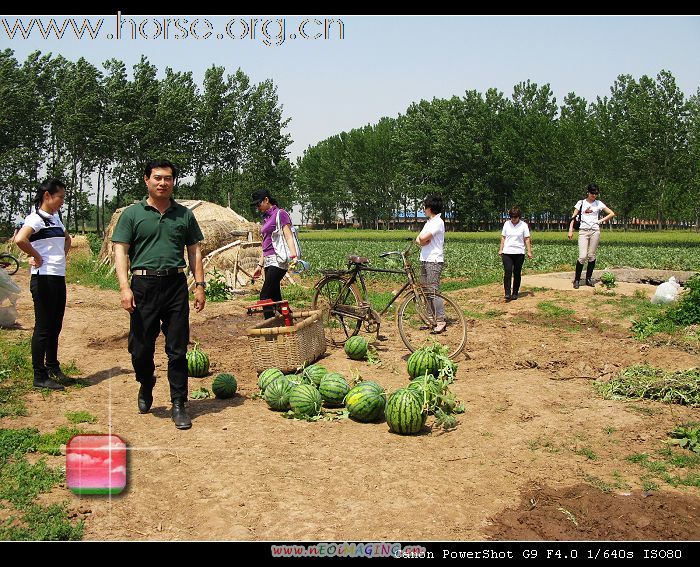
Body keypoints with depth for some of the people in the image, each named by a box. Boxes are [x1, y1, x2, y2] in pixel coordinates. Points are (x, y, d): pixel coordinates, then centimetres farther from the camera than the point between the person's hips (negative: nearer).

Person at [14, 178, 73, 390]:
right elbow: (20, 239, -30)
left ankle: (53, 369, 26)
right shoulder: (36, 218, -12)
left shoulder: (55, 218, 14)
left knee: (55, 326, 15)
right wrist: (36, 257, -17)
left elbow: (67, 238, 33)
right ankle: (40, 376, 5)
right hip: (44, 279, -8)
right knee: (43, 327, -3)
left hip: (59, 278, 8)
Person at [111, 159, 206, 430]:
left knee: (177, 350, 2)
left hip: (176, 285, 1)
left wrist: (200, 285, 5)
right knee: (140, 347, 5)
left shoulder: (184, 214, 11)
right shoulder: (132, 214, 4)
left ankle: (178, 405, 9)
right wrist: (124, 286, -13)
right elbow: (120, 250, -1)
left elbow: (194, 251, 14)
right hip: (143, 285, -1)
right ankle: (146, 386, 35)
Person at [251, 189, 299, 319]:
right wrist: (260, 265, 21)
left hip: (278, 260, -9)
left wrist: (293, 256, -28)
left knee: (265, 296, -14)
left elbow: (288, 236, -14)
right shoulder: (266, 218, 20)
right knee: (275, 297, 7)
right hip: (269, 262, 9)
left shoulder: (280, 214, -5)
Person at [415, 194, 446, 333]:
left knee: (433, 292, -12)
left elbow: (423, 237, -24)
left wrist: (421, 238, -2)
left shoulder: (438, 222, -12)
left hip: (434, 261, -10)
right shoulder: (429, 222, 18)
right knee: (425, 291, 11)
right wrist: (421, 241, -8)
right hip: (425, 260, 10)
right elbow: (418, 239, 14)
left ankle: (440, 321, -10)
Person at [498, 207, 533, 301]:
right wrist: (501, 249, 8)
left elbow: (527, 239, 2)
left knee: (517, 273, 3)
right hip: (507, 252, 1)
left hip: (519, 253, -1)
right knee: (507, 272, -11)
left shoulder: (524, 225, 1)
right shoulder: (506, 224, 7)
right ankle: (507, 293, -14)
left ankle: (515, 293, 13)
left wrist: (529, 251, -2)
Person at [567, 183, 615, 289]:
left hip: (595, 231, 2)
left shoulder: (599, 203, 8)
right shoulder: (581, 203, 6)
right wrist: (571, 230, -5)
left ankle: (588, 279, 14)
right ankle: (577, 279, -1)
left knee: (591, 256, 4)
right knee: (582, 256, -10)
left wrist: (601, 220, 3)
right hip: (583, 231, -2)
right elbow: (573, 217, 4)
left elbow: (612, 214, 12)